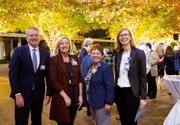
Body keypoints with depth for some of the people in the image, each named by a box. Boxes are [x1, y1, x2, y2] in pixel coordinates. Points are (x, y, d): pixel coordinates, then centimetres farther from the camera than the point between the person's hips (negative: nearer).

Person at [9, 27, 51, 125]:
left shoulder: (46, 54, 5)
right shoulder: (18, 51, -4)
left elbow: (48, 75, 7)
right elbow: (12, 73, -7)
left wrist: (48, 94, 2)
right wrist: (17, 94, -14)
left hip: (39, 95, 3)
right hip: (22, 95, -3)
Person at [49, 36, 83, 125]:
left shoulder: (75, 59, 8)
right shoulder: (54, 60, -5)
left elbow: (79, 78, 9)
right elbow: (53, 81, -11)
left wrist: (80, 94, 1)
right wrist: (65, 96, -13)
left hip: (74, 96, 4)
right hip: (60, 97, -4)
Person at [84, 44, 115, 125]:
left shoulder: (106, 68, -15)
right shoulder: (89, 68, 9)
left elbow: (110, 87, -19)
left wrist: (108, 102, -20)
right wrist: (88, 99, 17)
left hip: (101, 103, -8)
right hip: (91, 103, 8)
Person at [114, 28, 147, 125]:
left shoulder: (139, 53, -7)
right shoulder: (118, 54, 7)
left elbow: (143, 77, -8)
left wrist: (143, 97, -10)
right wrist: (115, 91, 11)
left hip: (132, 92, -4)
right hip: (119, 91, 5)